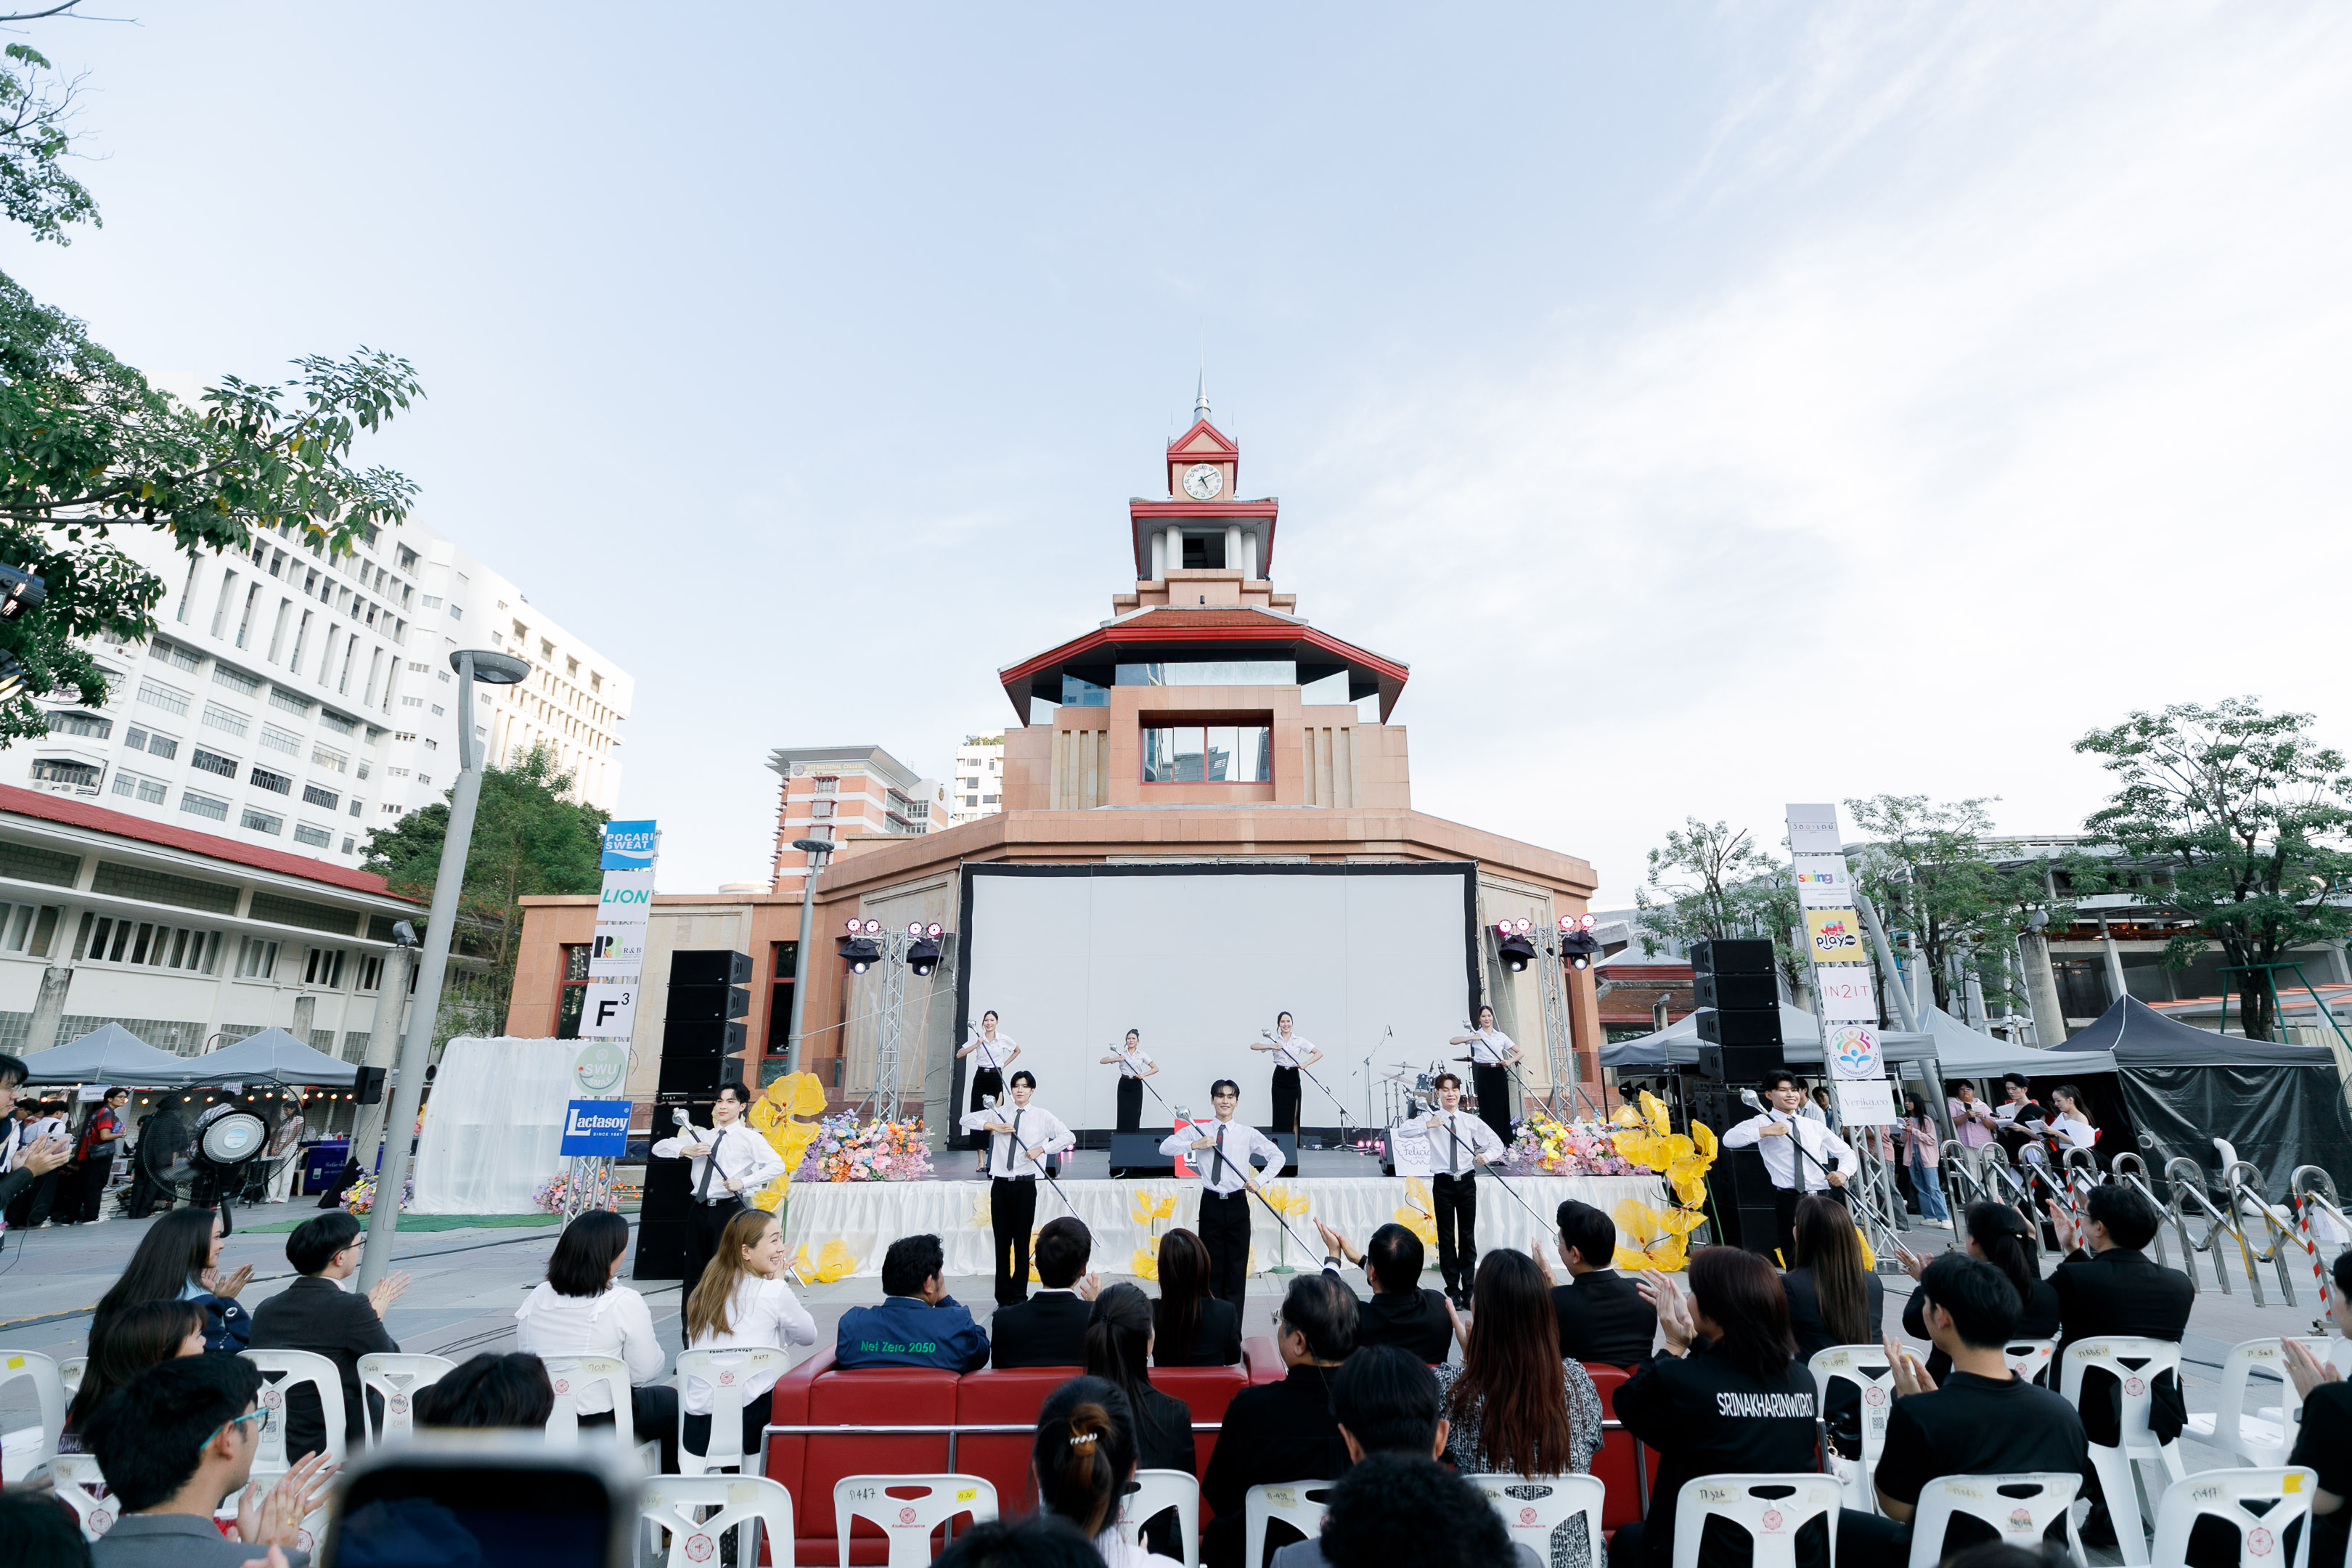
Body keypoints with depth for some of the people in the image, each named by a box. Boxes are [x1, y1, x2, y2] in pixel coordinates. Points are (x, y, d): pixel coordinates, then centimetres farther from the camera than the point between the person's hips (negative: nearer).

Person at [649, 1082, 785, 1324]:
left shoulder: (749, 1138, 0)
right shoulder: (702, 1137, 16)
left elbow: (777, 1165, -11)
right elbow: (658, 1148, 12)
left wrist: (744, 1182, -19)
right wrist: (686, 1150, -7)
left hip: (729, 1209, -5)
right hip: (700, 1210, 5)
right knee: (694, 1273, 10)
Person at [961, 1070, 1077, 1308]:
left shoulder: (1042, 1116, 2)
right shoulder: (1000, 1112, 8)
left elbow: (1069, 1137, -4)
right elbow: (967, 1120, 6)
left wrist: (1041, 1149, -13)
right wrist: (994, 1127, -8)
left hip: (1025, 1185, -2)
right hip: (1000, 1183, 2)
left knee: (1022, 1241, 2)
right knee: (1002, 1241, 7)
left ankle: (1019, 1295, 13)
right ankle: (1003, 1296, 17)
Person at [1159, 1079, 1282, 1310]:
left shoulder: (1248, 1134, 4)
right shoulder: (1198, 1131, 3)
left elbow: (1278, 1156, 5)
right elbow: (1165, 1147, -5)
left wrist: (1259, 1180, -7)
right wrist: (1194, 1145, -18)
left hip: (1238, 1205, 0)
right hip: (1211, 1204, 0)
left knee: (1237, 1266, 5)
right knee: (1211, 1265, 5)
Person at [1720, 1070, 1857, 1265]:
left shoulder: (1814, 1126, 19)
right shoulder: (1763, 1122, 0)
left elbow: (1846, 1153, 20)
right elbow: (1729, 1139, -15)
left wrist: (1842, 1173, -1)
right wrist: (1766, 1131, -20)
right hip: (1789, 1200, -5)